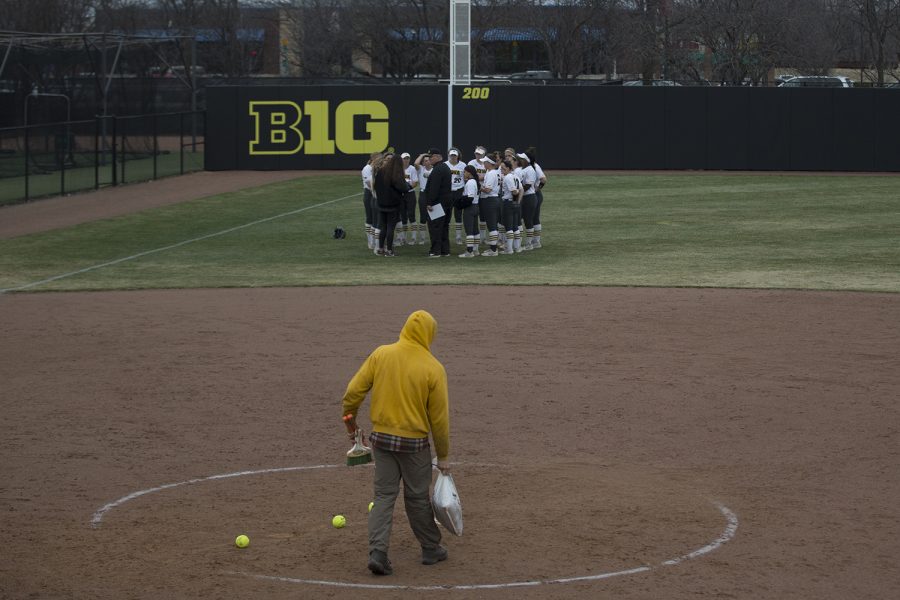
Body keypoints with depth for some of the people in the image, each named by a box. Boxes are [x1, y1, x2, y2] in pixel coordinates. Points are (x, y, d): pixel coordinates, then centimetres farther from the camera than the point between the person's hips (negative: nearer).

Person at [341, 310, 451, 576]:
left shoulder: (381, 354, -4)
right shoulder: (434, 369, -11)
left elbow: (353, 391, -4)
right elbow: (439, 417, -7)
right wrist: (443, 456, 3)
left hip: (381, 438, 2)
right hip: (415, 443, -2)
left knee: (384, 496, 9)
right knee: (417, 498, 12)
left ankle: (378, 552, -3)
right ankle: (431, 549, 27)